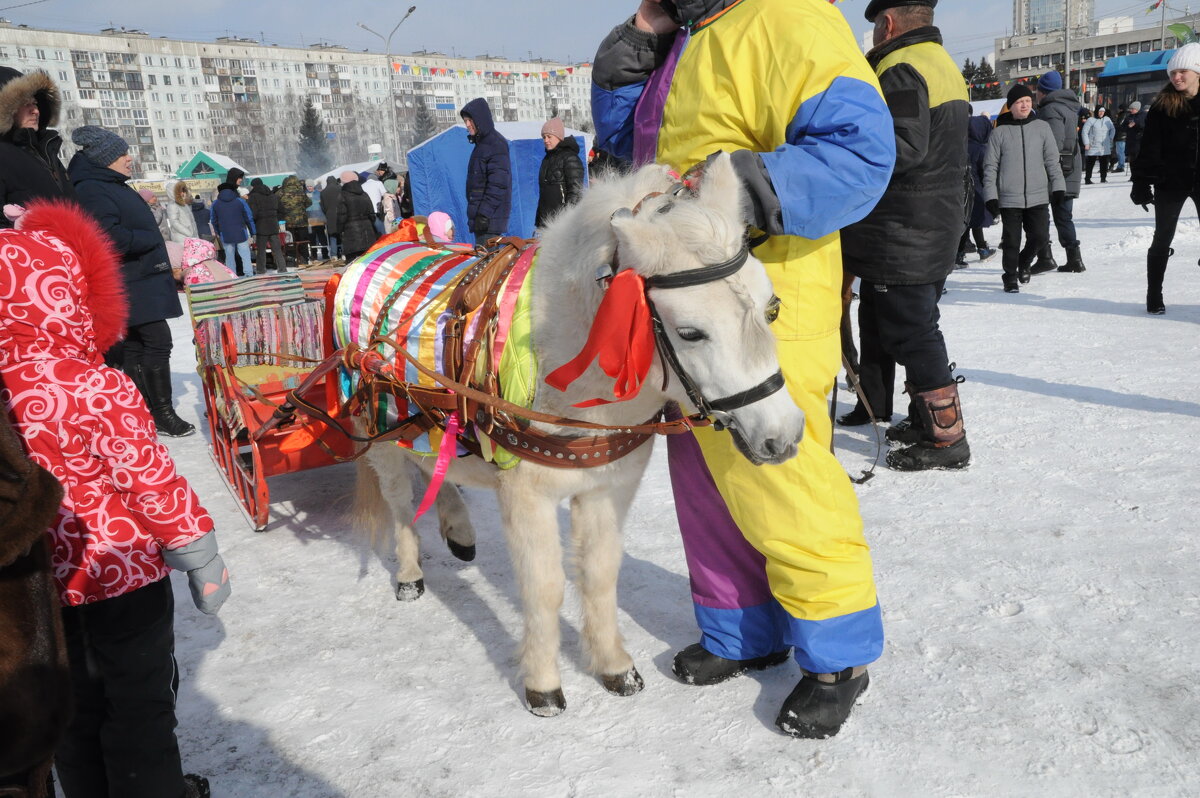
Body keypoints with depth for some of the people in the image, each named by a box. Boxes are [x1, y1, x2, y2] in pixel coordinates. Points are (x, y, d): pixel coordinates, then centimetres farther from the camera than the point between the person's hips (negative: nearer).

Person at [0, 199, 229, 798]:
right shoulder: (97, 388, -25)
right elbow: (152, 479, -20)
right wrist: (201, 559, -8)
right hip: (123, 570, -6)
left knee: (76, 702, 23)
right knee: (139, 703, 12)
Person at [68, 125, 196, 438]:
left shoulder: (113, 187, 17)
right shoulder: (93, 191, -14)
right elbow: (112, 237, -25)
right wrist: (152, 239, -14)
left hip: (141, 281, 10)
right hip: (132, 285, -10)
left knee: (135, 347, 11)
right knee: (158, 342, -10)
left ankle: (143, 412, 16)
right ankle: (163, 414, -3)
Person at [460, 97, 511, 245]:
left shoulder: (496, 144, -11)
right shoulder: (481, 143, 18)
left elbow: (497, 184, -18)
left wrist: (484, 213, -21)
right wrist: (477, 213, 18)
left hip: (490, 216, -9)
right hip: (481, 212, 9)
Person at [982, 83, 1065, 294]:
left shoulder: (1042, 127, 6)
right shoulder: (1000, 132, 0)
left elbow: (1052, 160, 9)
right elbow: (991, 166, 1)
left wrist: (1058, 186, 3)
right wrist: (991, 195, -5)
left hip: (1038, 196, 2)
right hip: (1009, 198, -2)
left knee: (1040, 236, -1)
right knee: (1012, 240, 2)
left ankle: (1024, 262, 30)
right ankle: (1011, 277, 20)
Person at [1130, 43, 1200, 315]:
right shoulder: (1162, 106, -3)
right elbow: (1149, 148, -6)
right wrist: (1142, 183, -12)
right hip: (1170, 181, -1)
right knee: (1162, 239, 6)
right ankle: (1154, 297, 16)